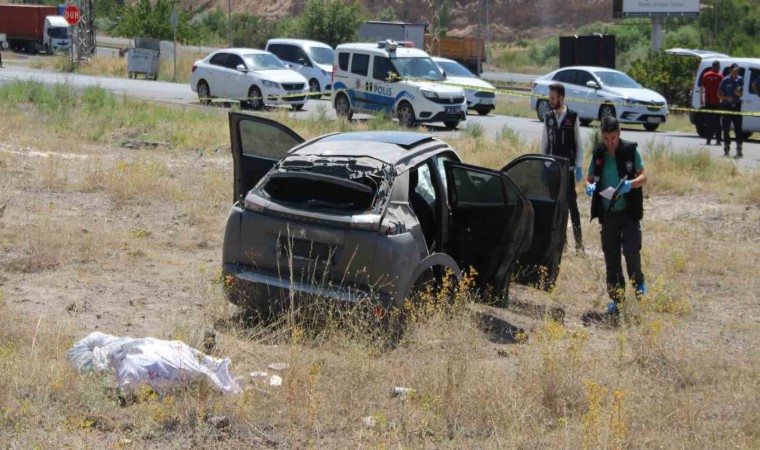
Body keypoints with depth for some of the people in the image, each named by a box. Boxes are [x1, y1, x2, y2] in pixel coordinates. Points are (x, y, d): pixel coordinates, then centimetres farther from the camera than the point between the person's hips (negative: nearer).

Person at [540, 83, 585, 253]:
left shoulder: (573, 117, -3)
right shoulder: (548, 117, 7)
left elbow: (579, 144, 0)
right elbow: (544, 143, 10)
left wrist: (579, 168, -4)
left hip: (568, 168, -4)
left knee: (572, 203, -7)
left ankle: (578, 241, -5)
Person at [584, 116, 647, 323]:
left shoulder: (631, 150, -4)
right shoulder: (598, 154, 5)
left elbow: (643, 177, -2)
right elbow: (590, 179, 13)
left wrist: (630, 184, -24)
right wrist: (590, 187, -12)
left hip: (629, 212, -3)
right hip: (608, 212, 3)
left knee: (631, 250, -13)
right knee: (611, 257, 5)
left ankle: (638, 283, 17)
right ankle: (616, 299, 15)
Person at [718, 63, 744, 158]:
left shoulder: (740, 80, 3)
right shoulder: (725, 80, -6)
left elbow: (741, 94, 12)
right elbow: (719, 95, -3)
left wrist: (739, 93, -12)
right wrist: (726, 98, -21)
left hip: (736, 106, 2)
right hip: (726, 106, -2)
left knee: (738, 128, -3)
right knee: (726, 128, 3)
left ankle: (739, 149, 0)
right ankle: (726, 148, 13)